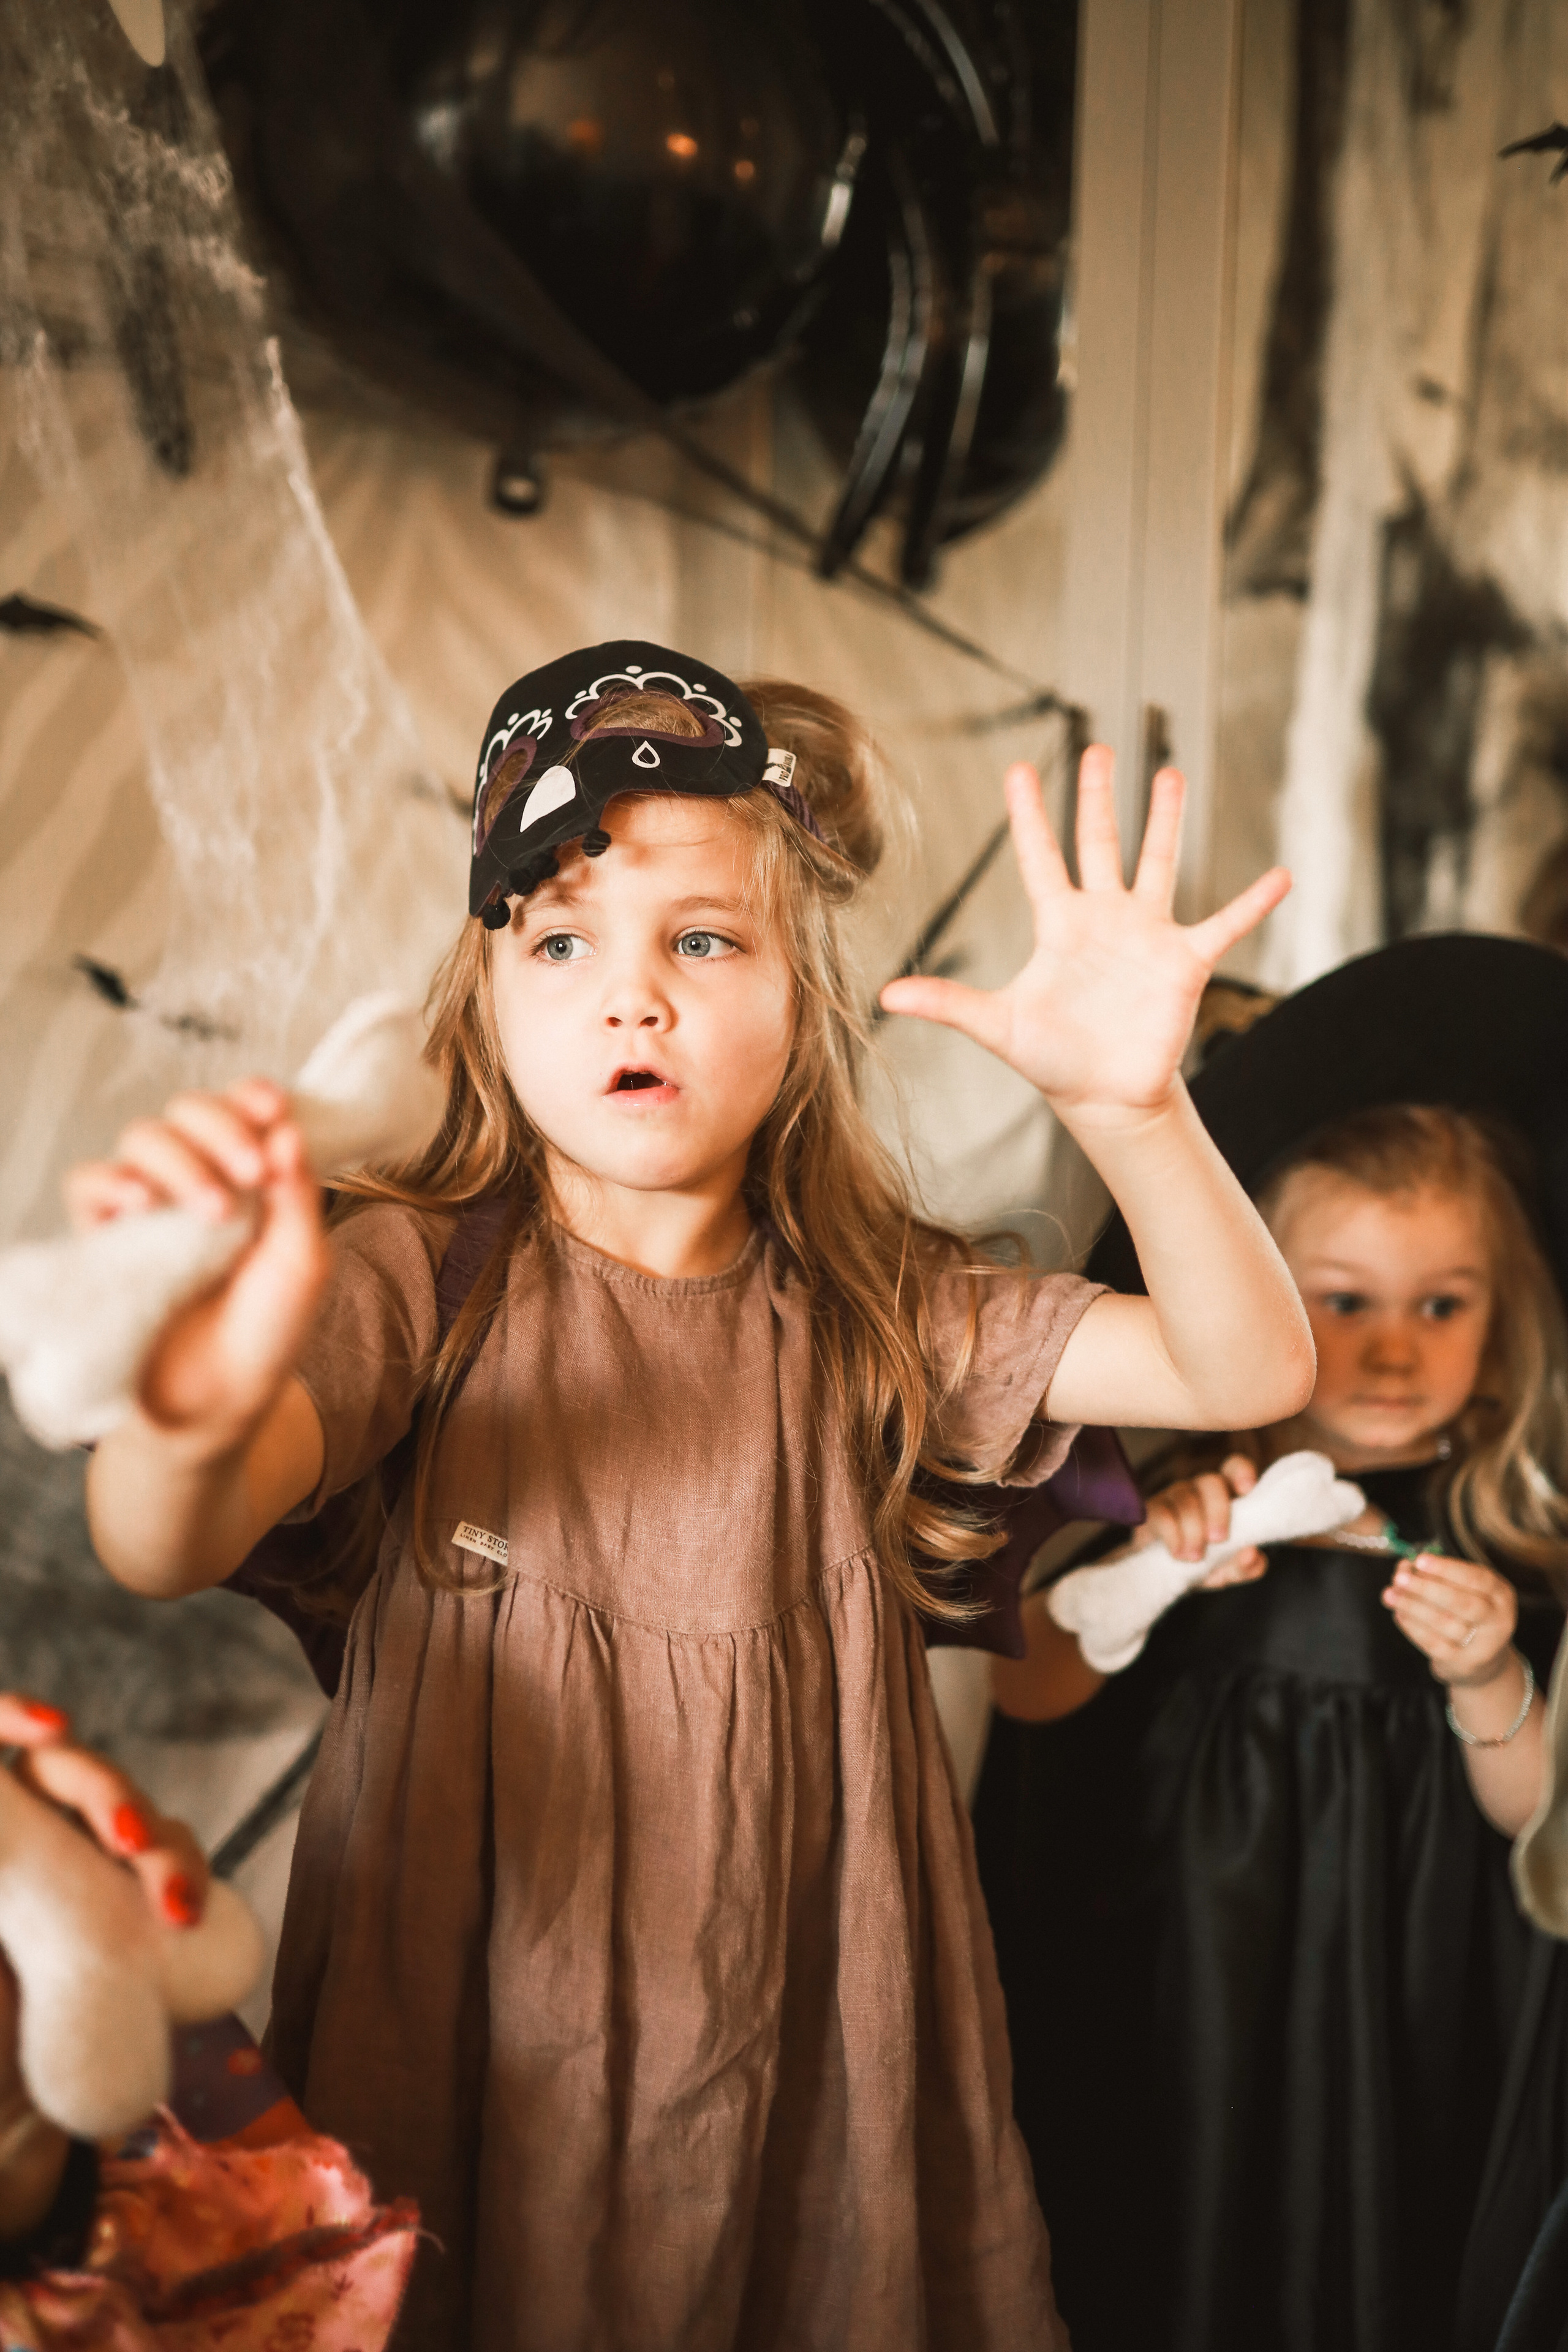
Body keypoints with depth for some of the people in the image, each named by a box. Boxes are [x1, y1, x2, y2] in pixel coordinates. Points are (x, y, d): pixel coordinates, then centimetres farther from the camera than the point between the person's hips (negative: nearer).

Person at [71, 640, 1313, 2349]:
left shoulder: (867, 1307, -3)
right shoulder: (424, 1275, -11)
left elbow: (1249, 1371, -10)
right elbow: (162, 1556, -25)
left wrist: (1130, 1107, -29)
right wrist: (191, 1421, -50)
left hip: (798, 2056, 2)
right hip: (464, 2061, -1)